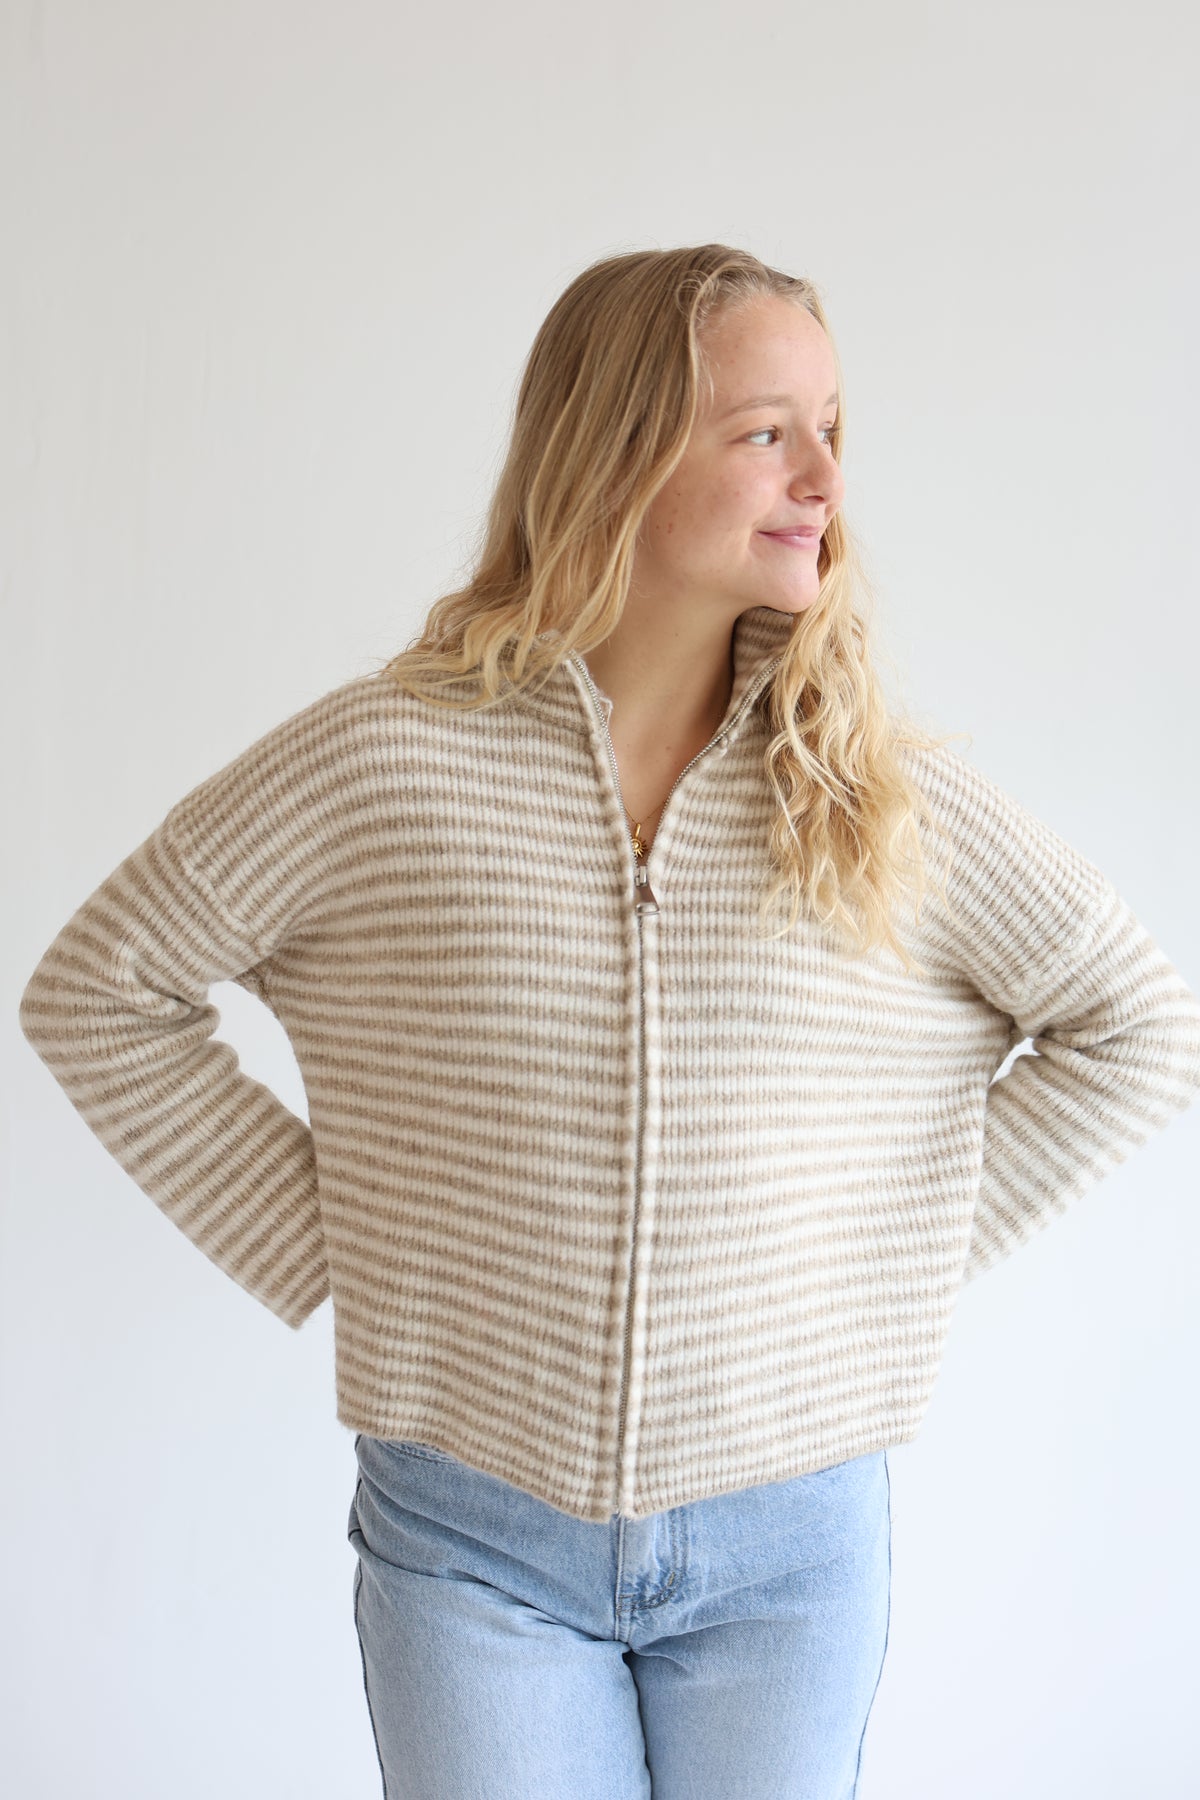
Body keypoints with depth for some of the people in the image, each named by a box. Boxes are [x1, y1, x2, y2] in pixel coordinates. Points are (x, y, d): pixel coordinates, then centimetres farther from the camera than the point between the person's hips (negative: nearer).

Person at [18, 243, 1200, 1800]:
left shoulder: (883, 788, -5)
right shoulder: (385, 755, -10)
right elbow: (92, 992, 0)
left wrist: (907, 1252, 0)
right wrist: (313, 1246, -4)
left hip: (792, 1548, 2)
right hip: (473, 1539, -1)